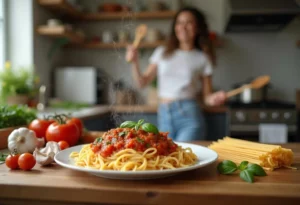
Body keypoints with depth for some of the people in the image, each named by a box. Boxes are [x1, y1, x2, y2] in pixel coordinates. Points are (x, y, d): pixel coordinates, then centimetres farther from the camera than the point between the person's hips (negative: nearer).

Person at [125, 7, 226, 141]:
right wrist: (134, 63, -4)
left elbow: (206, 96, 5)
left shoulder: (202, 58, 4)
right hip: (164, 115, 3)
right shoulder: (162, 53, 10)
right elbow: (143, 82, 11)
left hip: (189, 114, -2)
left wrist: (214, 99, -16)